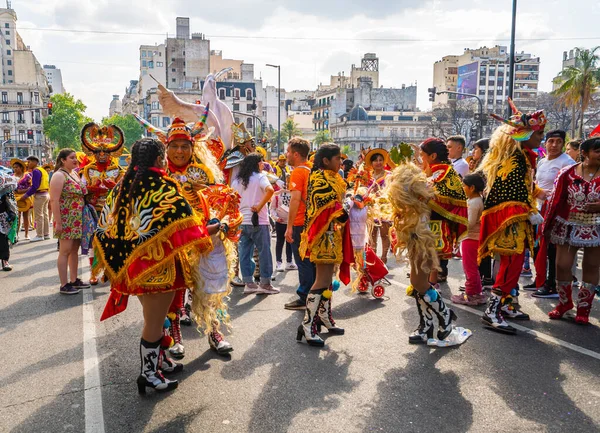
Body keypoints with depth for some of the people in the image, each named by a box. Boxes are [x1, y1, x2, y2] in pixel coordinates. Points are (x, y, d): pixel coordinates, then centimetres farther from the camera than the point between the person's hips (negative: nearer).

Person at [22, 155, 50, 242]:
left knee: (38, 216, -3)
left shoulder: (36, 171, -14)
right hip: (46, 194, 10)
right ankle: (46, 234, 18)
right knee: (45, 215, 13)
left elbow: (35, 186, -21)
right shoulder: (43, 170, 15)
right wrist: (29, 189, 14)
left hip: (39, 195, -10)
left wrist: (26, 195, -15)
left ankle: (40, 235, 1)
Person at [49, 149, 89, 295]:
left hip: (77, 220, 8)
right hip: (66, 220, -8)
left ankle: (74, 280, 23)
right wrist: (58, 222, -21)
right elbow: (54, 201, -18)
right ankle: (64, 285, 2)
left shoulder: (74, 174, 14)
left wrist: (84, 217, 18)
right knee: (65, 251, -3)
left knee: (74, 250, 13)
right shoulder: (59, 175, -12)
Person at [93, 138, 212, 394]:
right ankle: (148, 373, 18)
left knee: (152, 316, 23)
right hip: (158, 265, -7)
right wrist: (210, 229, 0)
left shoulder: (123, 186, 4)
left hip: (131, 264, 7)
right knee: (154, 322, 7)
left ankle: (159, 359, 38)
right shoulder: (164, 188, -16)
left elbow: (106, 224, 9)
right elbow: (185, 224, -18)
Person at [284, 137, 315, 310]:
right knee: (312, 261, 15)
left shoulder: (297, 172, -12)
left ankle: (304, 298, 5)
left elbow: (295, 199, -20)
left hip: (300, 224, -8)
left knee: (303, 262, -1)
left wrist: (289, 226, -18)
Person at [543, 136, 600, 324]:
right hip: (569, 226, 0)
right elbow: (556, 200, 0)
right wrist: (548, 225, 1)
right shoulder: (568, 173, -5)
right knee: (562, 265, 2)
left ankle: (583, 308, 22)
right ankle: (564, 302, 24)